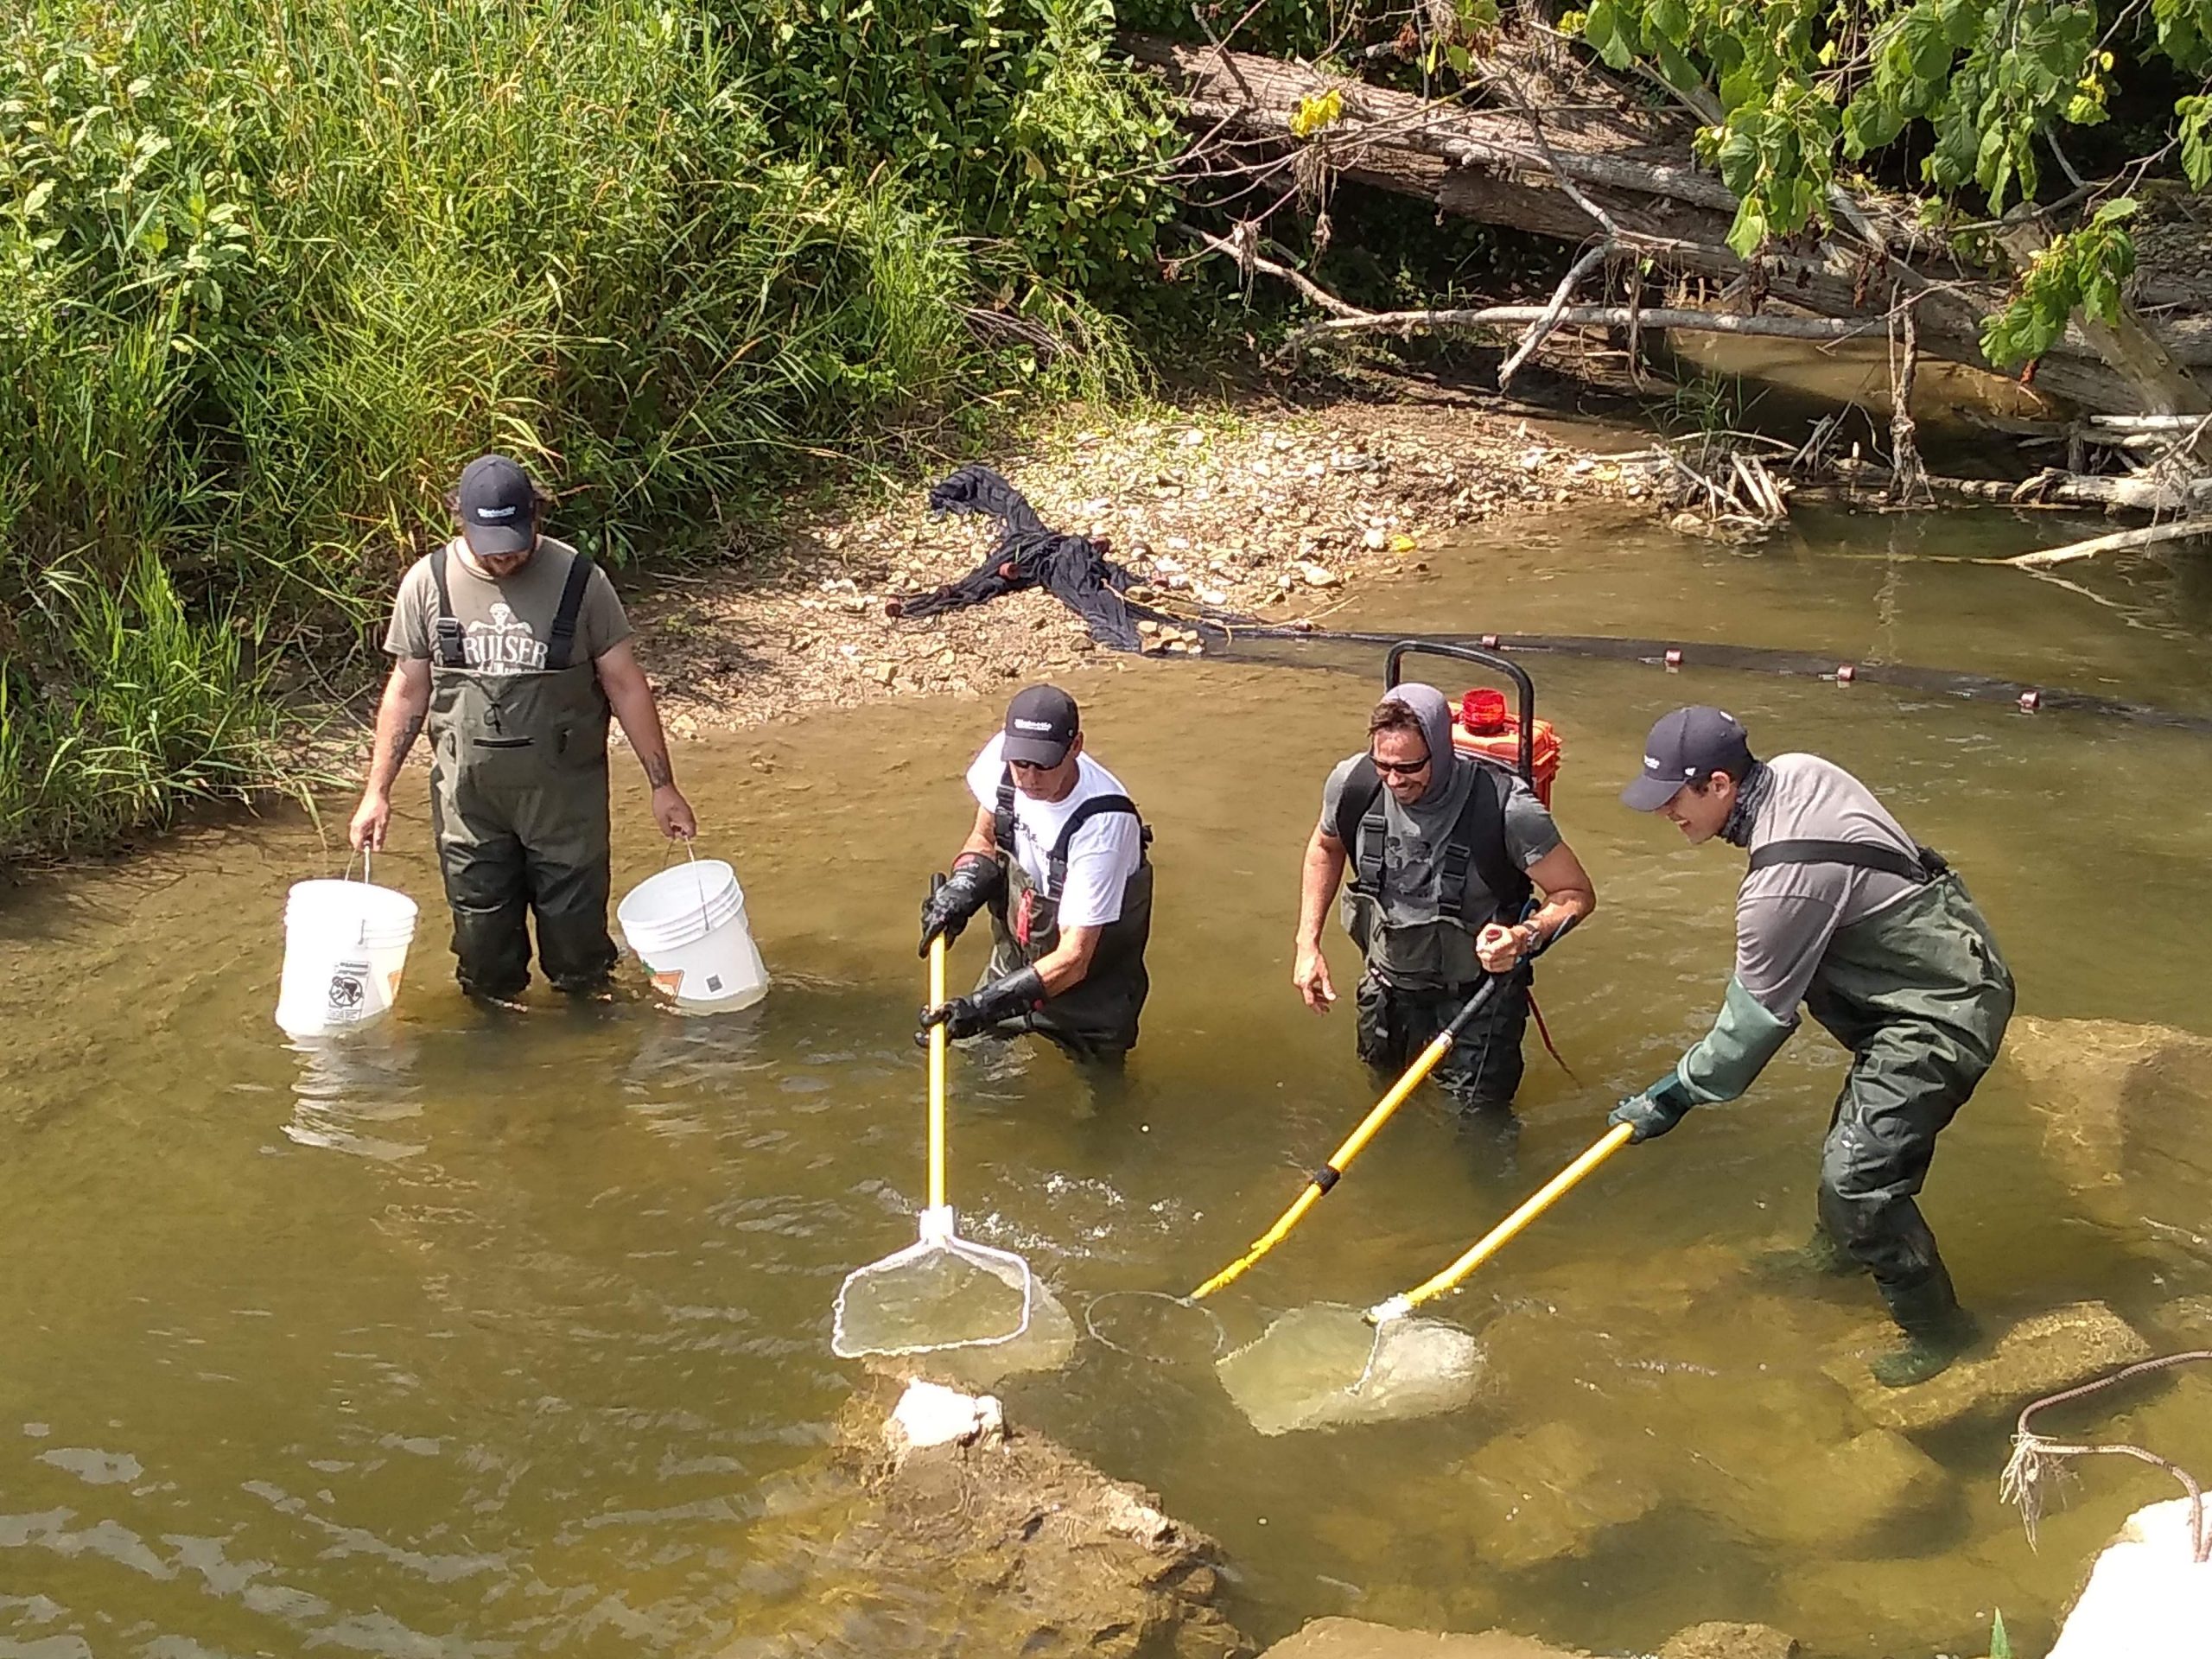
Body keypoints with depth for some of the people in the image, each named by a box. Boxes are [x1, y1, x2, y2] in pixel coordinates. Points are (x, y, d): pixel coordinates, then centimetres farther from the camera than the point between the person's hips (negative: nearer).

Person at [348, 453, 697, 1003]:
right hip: (468, 798, 1)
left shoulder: (578, 581, -7)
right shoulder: (428, 583, -3)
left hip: (565, 794, -1)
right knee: (483, 941, 10)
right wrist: (377, 791, 4)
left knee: (577, 933, 5)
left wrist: (662, 785, -2)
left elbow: (624, 684, -2)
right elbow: (408, 690, 5)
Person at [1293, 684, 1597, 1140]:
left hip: (1477, 993, -4)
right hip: (1390, 981, 4)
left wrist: (1526, 935, -39)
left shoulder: (1506, 808, -32)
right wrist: (1308, 943, 1)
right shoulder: (1353, 783, -19)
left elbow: (1578, 894, -19)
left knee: (1480, 1121, 0)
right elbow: (1326, 847, 6)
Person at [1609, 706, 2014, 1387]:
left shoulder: (1783, 882, -30)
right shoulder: (1798, 769, -4)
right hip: (1956, 963, 10)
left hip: (1944, 1013, -10)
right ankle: (1841, 1245, 47)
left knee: (1859, 1172, -11)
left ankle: (1937, 1328, 3)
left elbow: (1758, 1016, -19)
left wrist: (1676, 1095, -7)